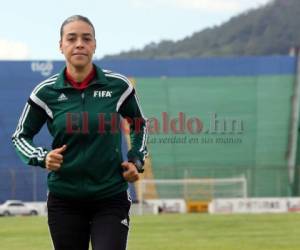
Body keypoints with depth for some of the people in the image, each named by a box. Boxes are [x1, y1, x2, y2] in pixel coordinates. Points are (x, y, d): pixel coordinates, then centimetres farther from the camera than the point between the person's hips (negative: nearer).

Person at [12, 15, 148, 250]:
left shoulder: (118, 85, -2)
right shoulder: (46, 92, -3)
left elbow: (140, 125, 17)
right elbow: (21, 136, 10)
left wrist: (136, 160, 3)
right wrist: (42, 157, -8)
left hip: (111, 198, -1)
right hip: (64, 201, 1)